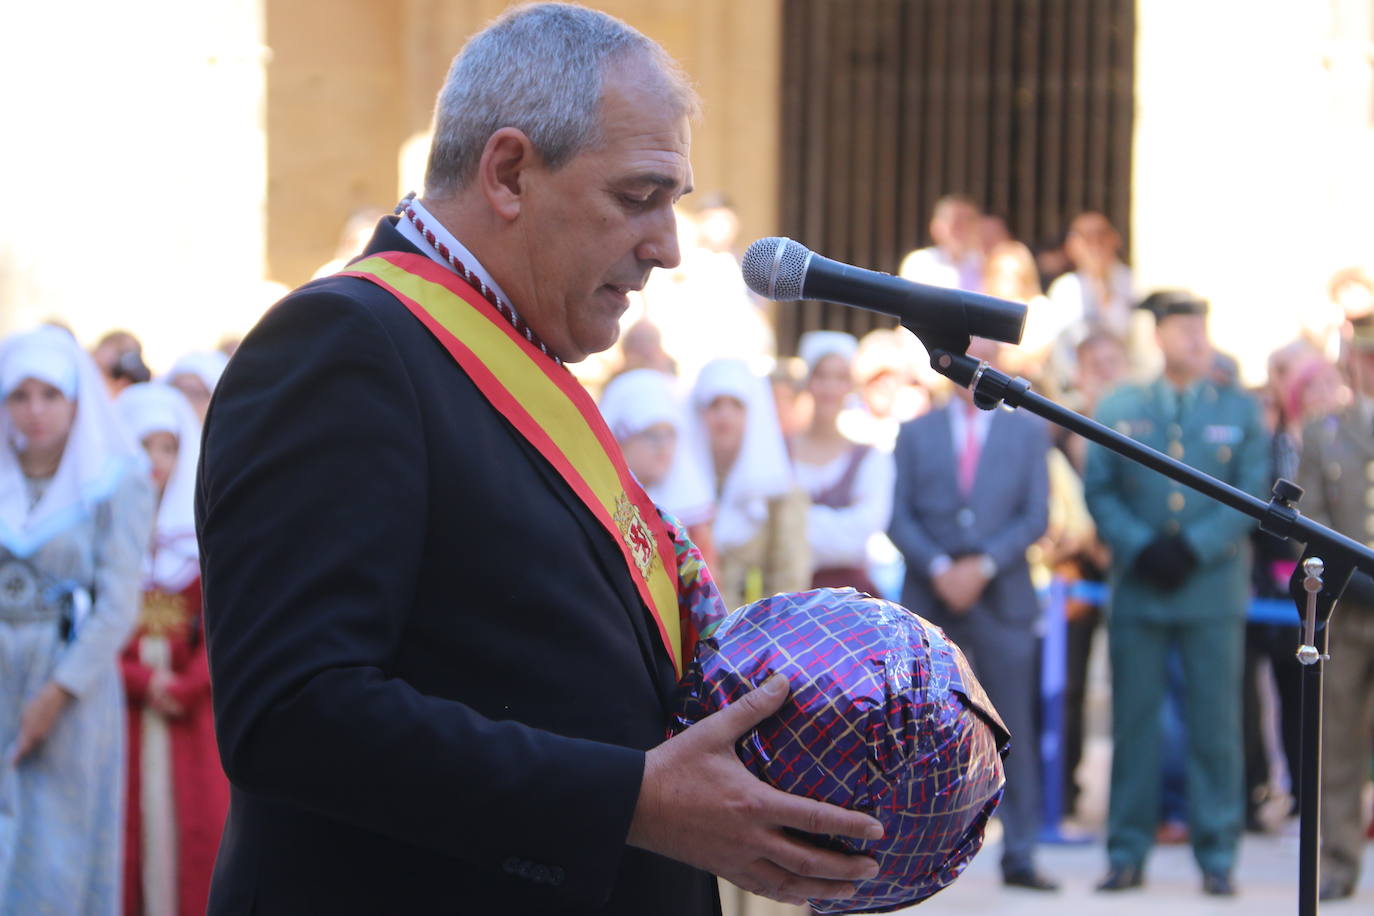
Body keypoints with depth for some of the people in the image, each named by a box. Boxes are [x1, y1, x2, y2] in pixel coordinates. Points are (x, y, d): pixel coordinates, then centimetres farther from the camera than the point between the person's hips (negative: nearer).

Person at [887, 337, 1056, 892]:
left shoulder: (1027, 431, 10)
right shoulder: (915, 433, 11)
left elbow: (1035, 517, 2)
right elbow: (899, 518, 4)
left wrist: (983, 566, -10)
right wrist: (938, 570, -11)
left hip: (1003, 598, 0)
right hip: (929, 599, 0)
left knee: (1014, 733, -1)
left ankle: (1019, 856, 3)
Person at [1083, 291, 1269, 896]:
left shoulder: (1240, 410, 8)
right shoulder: (1118, 409, 9)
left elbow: (1252, 493, 1)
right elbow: (1098, 490, 5)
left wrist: (1194, 548, -11)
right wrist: (1140, 548, -10)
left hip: (1214, 588, 0)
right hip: (1137, 589, 0)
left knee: (1214, 724, -1)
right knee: (1133, 720, 2)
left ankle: (1217, 857, 5)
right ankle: (1127, 854, 9)